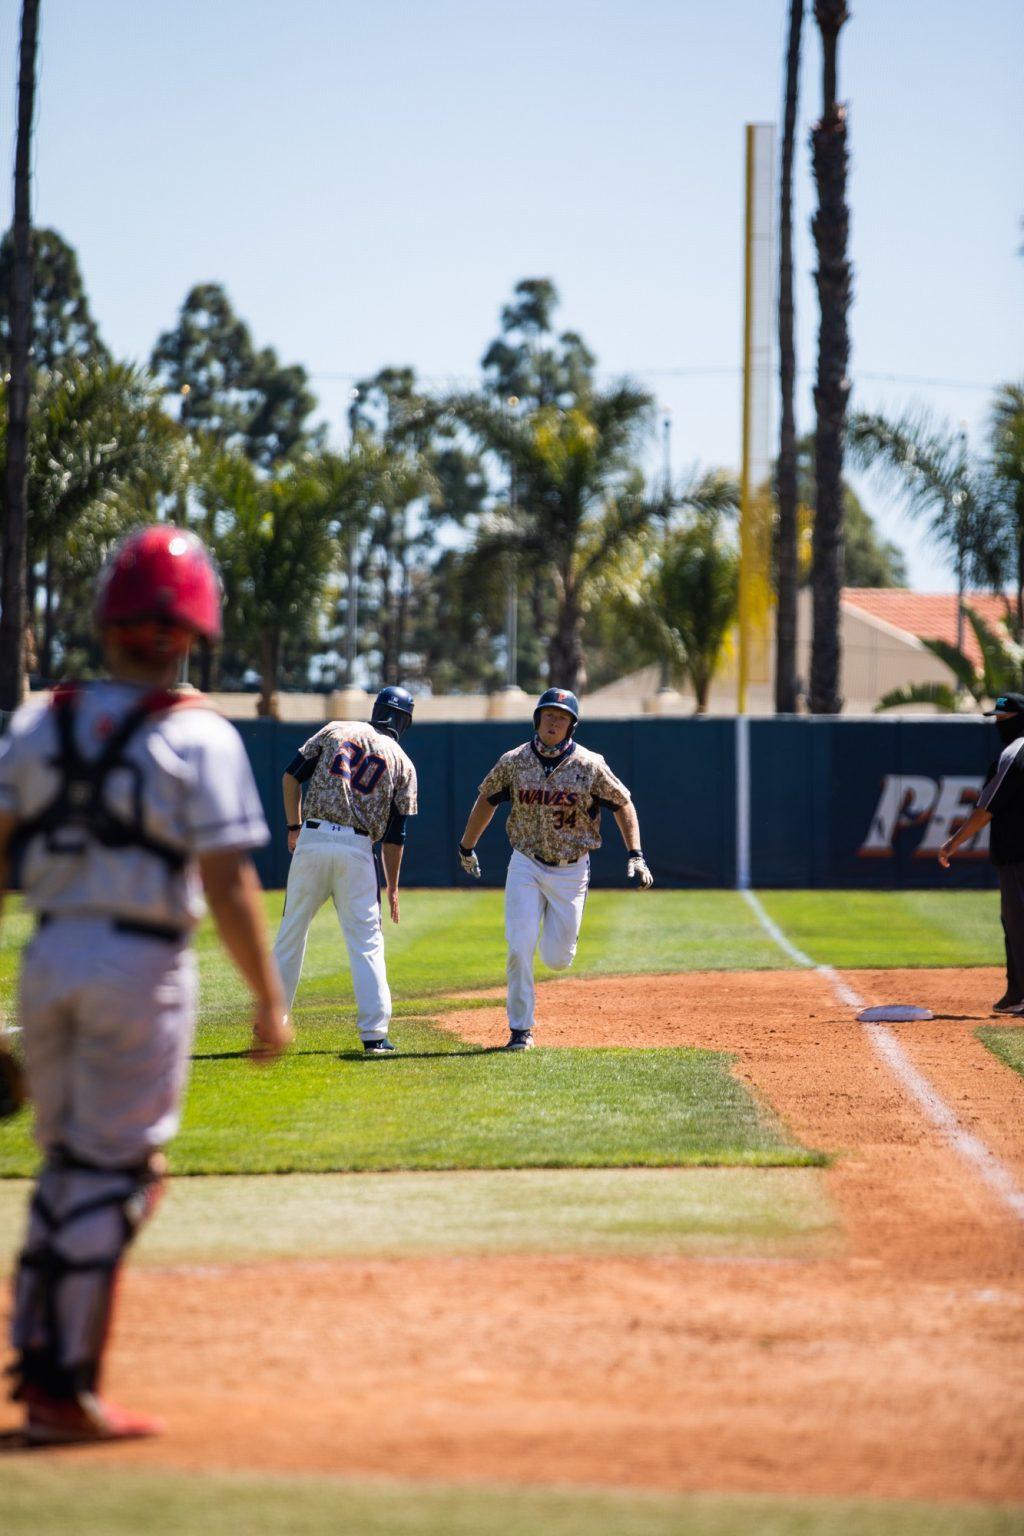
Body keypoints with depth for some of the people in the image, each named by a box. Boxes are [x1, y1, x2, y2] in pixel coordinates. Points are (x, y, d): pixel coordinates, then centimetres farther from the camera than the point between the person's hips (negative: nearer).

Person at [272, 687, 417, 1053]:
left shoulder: (336, 731, 12)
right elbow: (394, 835, 6)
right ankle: (374, 1033, -4)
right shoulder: (402, 764, 9)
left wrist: (294, 828, 13)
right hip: (357, 849, -1)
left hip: (311, 841, 1)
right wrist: (392, 887, 12)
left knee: (292, 930, 12)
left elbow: (291, 776, 6)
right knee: (366, 942, 3)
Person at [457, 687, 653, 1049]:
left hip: (571, 870, 0)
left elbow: (623, 804, 0)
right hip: (526, 866, 1)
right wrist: (466, 847, 20)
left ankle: (558, 927, 37)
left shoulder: (590, 765, -10)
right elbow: (487, 801, 11)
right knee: (520, 949, -11)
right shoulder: (513, 761, -5)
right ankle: (521, 1029, 2)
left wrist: (635, 855, -9)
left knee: (557, 959, 0)